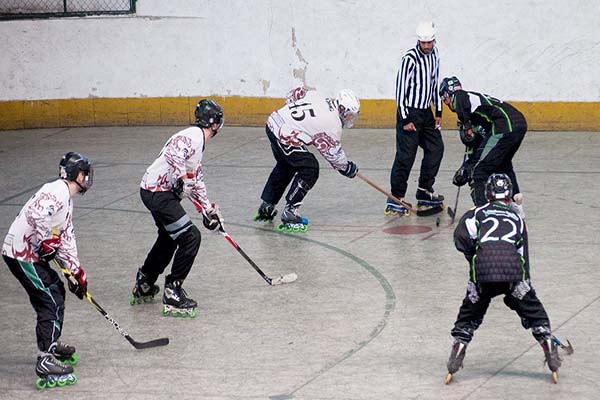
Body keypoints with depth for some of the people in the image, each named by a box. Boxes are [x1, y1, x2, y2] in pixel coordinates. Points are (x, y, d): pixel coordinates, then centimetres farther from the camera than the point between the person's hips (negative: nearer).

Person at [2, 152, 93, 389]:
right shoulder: (56, 191, -14)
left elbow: (65, 241, 22)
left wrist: (76, 272, 19)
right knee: (51, 302, -13)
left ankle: (52, 345, 38)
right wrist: (48, 239, -27)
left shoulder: (66, 200, 19)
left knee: (56, 291, 23)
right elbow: (37, 212, -34)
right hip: (21, 253, -10)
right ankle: (46, 363, -18)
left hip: (33, 254, 10)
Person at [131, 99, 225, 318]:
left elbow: (196, 179, 24)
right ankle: (172, 295, -10)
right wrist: (182, 178, -34)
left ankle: (143, 286, 41)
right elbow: (174, 153, -33)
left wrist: (208, 209, 22)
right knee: (190, 237, -13)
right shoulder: (193, 135, -13)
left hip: (163, 192, 11)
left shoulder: (199, 143, 19)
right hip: (158, 191, -11)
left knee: (169, 238, 27)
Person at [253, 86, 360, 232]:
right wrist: (348, 168, 15)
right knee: (310, 169, -3)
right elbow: (333, 153, 0)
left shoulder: (317, 96, 9)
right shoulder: (333, 124, -10)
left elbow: (295, 93, 21)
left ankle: (266, 206, 37)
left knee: (286, 166, 28)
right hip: (285, 136, -9)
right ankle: (289, 212, -5)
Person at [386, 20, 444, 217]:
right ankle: (395, 200, -7)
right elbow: (400, 88, -16)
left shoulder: (434, 55, 7)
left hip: (426, 112, 8)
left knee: (436, 148, 10)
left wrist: (438, 112, 14)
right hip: (409, 112, -8)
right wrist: (405, 119, -18)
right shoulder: (410, 58, -17)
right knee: (406, 155, -10)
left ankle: (424, 192, 21)